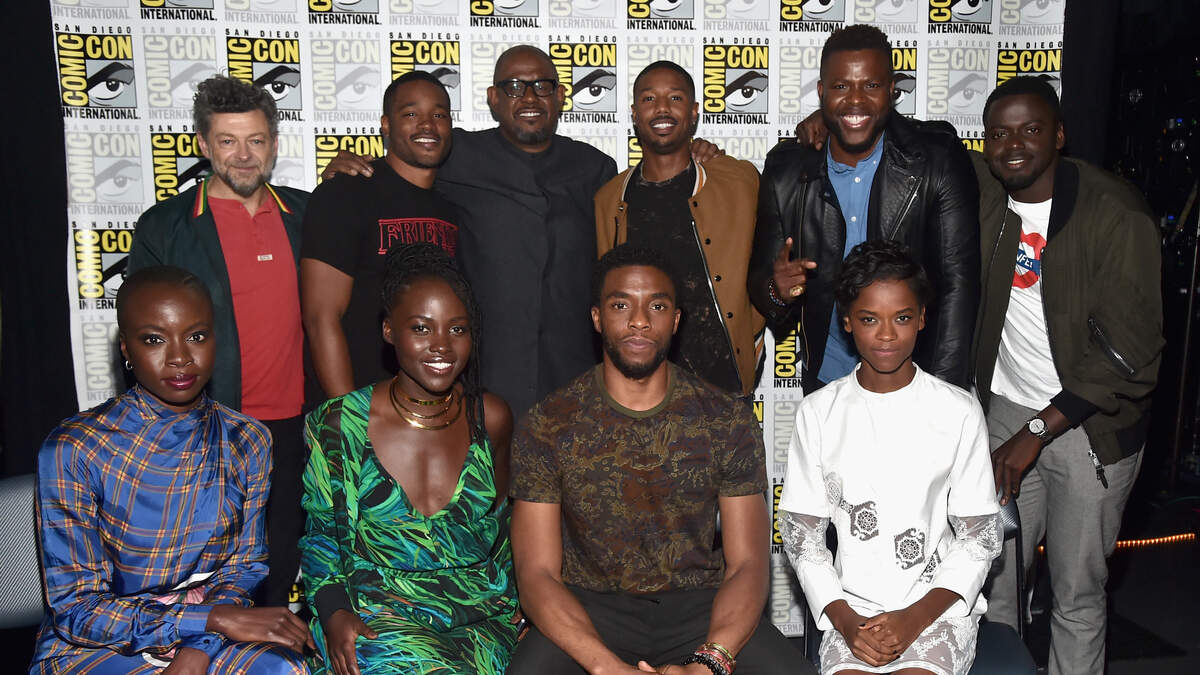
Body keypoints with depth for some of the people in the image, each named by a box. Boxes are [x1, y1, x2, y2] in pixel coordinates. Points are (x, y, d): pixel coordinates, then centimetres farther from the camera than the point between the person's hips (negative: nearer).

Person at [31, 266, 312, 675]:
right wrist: (213, 618, -22)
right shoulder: (74, 450, -13)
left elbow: (246, 566, 5)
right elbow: (76, 609, -12)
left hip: (207, 640, 4)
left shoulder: (246, 442, -1)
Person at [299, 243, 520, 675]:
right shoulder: (339, 424, -3)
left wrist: (519, 605, 5)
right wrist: (334, 612, -8)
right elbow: (320, 532, 7)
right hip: (376, 614, -1)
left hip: (481, 615, 2)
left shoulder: (491, 418, 3)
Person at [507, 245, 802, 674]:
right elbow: (538, 574, -7)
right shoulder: (545, 428, -3)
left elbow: (746, 564, -3)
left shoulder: (729, 421, 0)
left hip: (699, 603, 1)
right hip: (588, 609, -1)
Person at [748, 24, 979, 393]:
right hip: (824, 380, 2)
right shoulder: (786, 172, -5)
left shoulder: (939, 161, -11)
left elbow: (958, 283, -12)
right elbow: (760, 276, 1)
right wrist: (776, 291, -22)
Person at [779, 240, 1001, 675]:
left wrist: (915, 618, -10)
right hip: (851, 604, 1)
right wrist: (845, 620, -9)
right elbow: (800, 533, 4)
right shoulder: (818, 412, 2)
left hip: (940, 602, 0)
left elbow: (980, 539, 2)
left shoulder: (959, 411, 0)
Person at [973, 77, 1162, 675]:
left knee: (1077, 594, 8)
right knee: (991, 577, 7)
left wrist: (1037, 432, -17)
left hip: (1088, 424, -3)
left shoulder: (1115, 214, -15)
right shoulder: (983, 189, -1)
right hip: (1005, 410, 4)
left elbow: (1127, 348, -17)